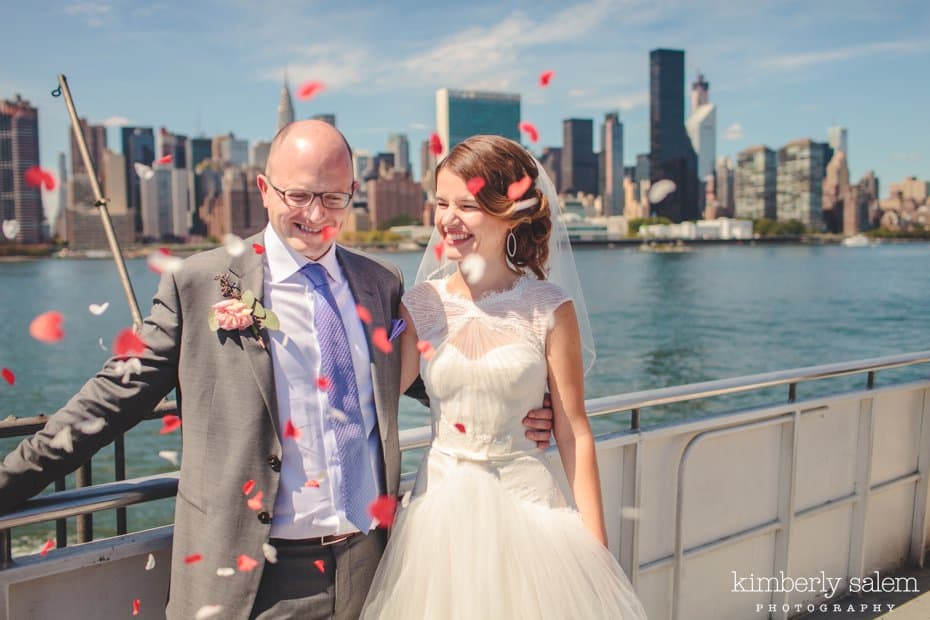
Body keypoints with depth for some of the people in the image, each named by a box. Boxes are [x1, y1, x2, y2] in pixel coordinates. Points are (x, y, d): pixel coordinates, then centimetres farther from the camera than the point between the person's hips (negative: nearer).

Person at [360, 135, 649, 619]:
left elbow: (574, 434, -6)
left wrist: (597, 546, -6)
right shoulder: (423, 304, -1)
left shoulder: (549, 308, -8)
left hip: (527, 502, -2)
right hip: (443, 506, 2)